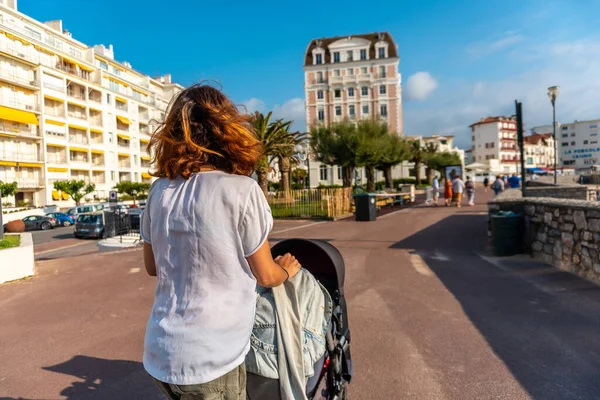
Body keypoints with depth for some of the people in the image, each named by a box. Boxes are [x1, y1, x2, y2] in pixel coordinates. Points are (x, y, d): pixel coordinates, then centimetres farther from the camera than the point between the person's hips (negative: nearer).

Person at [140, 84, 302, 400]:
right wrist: (286, 270, 14)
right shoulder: (242, 190, -17)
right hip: (208, 364, -4)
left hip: (160, 355, 5)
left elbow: (152, 266, 10)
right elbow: (265, 276, -7)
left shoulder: (160, 190, -3)